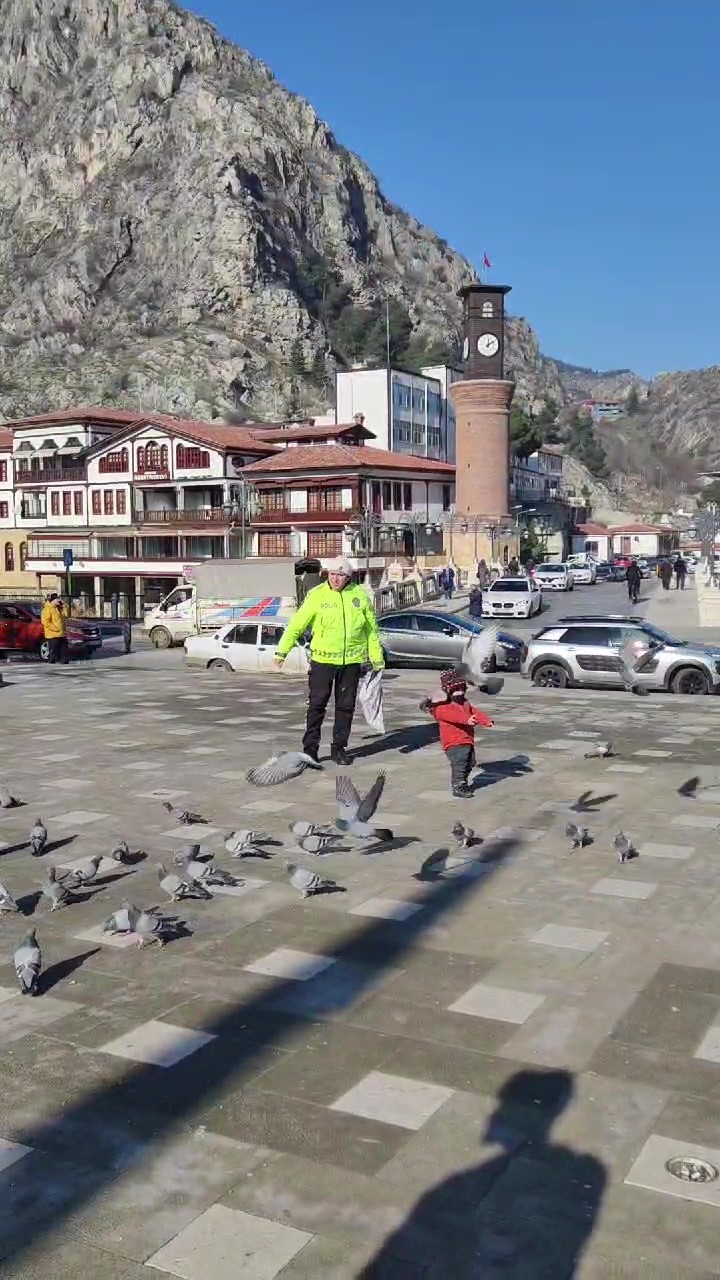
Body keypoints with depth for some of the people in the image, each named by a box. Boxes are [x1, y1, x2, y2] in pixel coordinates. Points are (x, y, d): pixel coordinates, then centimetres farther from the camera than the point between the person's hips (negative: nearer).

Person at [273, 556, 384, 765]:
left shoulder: (360, 595, 2)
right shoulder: (317, 595, -5)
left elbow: (372, 629, 10)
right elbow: (297, 624, -3)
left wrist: (377, 658, 11)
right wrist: (282, 650, -7)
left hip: (351, 661, 2)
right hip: (322, 659, -2)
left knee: (346, 706, 9)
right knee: (316, 704, 0)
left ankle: (339, 748, 20)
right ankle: (310, 747, 9)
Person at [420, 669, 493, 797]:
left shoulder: (466, 703, 17)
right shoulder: (442, 707, -13)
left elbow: (476, 712, 9)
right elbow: (453, 715, -30)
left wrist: (486, 721, -8)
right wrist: (467, 719, -44)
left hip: (468, 740, 9)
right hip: (454, 743, -9)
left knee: (469, 762, 16)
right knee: (459, 763, -19)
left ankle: (462, 783, 34)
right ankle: (457, 787, -13)